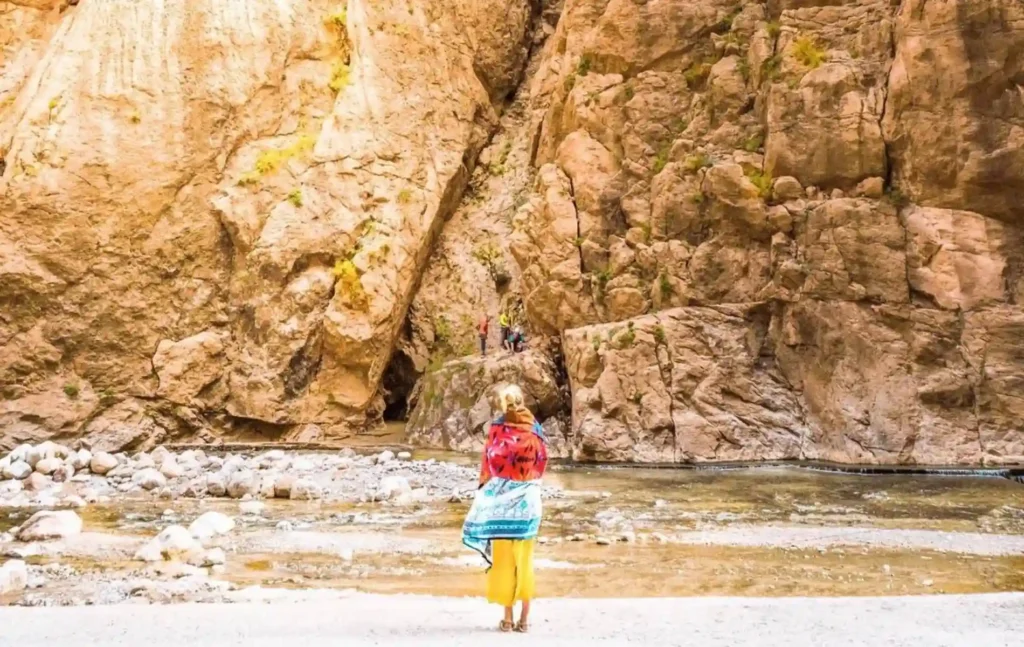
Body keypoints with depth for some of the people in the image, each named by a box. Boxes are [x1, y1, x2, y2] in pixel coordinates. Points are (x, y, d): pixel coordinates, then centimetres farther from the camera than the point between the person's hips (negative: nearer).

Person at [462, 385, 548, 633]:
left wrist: (484, 488, 6)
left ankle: (508, 618, 8)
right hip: (528, 499, 3)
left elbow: (488, 464, -6)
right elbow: (541, 463, 5)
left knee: (504, 560, 5)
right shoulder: (535, 430, 1)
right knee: (525, 560, 11)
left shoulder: (498, 429, -8)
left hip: (502, 499, -3)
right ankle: (524, 618, 12)